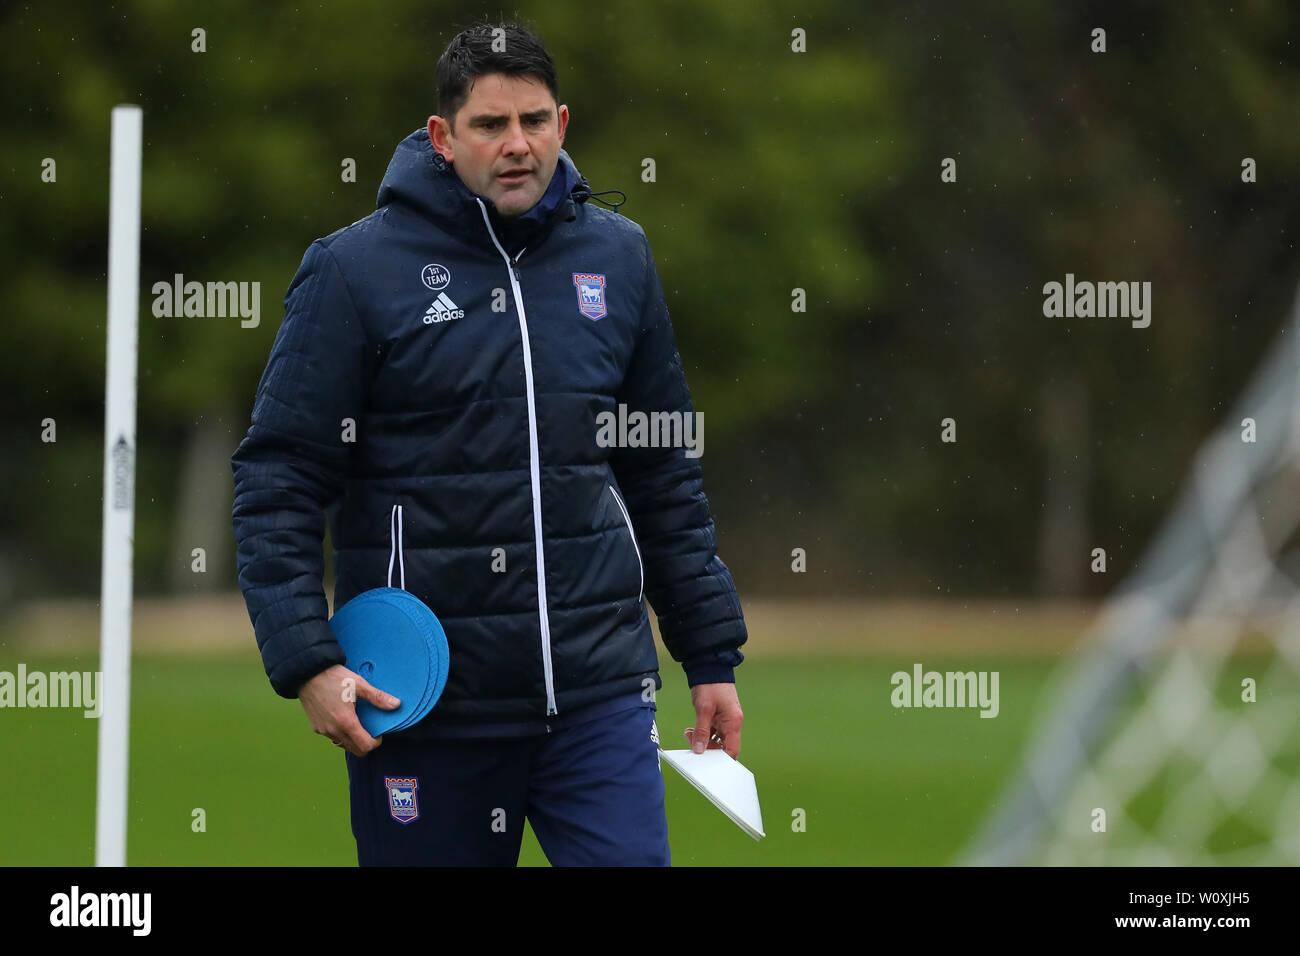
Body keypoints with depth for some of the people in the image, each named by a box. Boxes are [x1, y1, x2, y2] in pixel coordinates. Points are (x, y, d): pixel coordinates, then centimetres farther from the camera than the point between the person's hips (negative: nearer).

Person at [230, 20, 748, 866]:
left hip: (600, 698, 3)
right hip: (418, 708, -3)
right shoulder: (357, 270, -3)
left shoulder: (618, 256, 10)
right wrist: (309, 664, -14)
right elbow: (277, 486, -4)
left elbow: (668, 475, 16)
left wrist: (713, 657, 13)